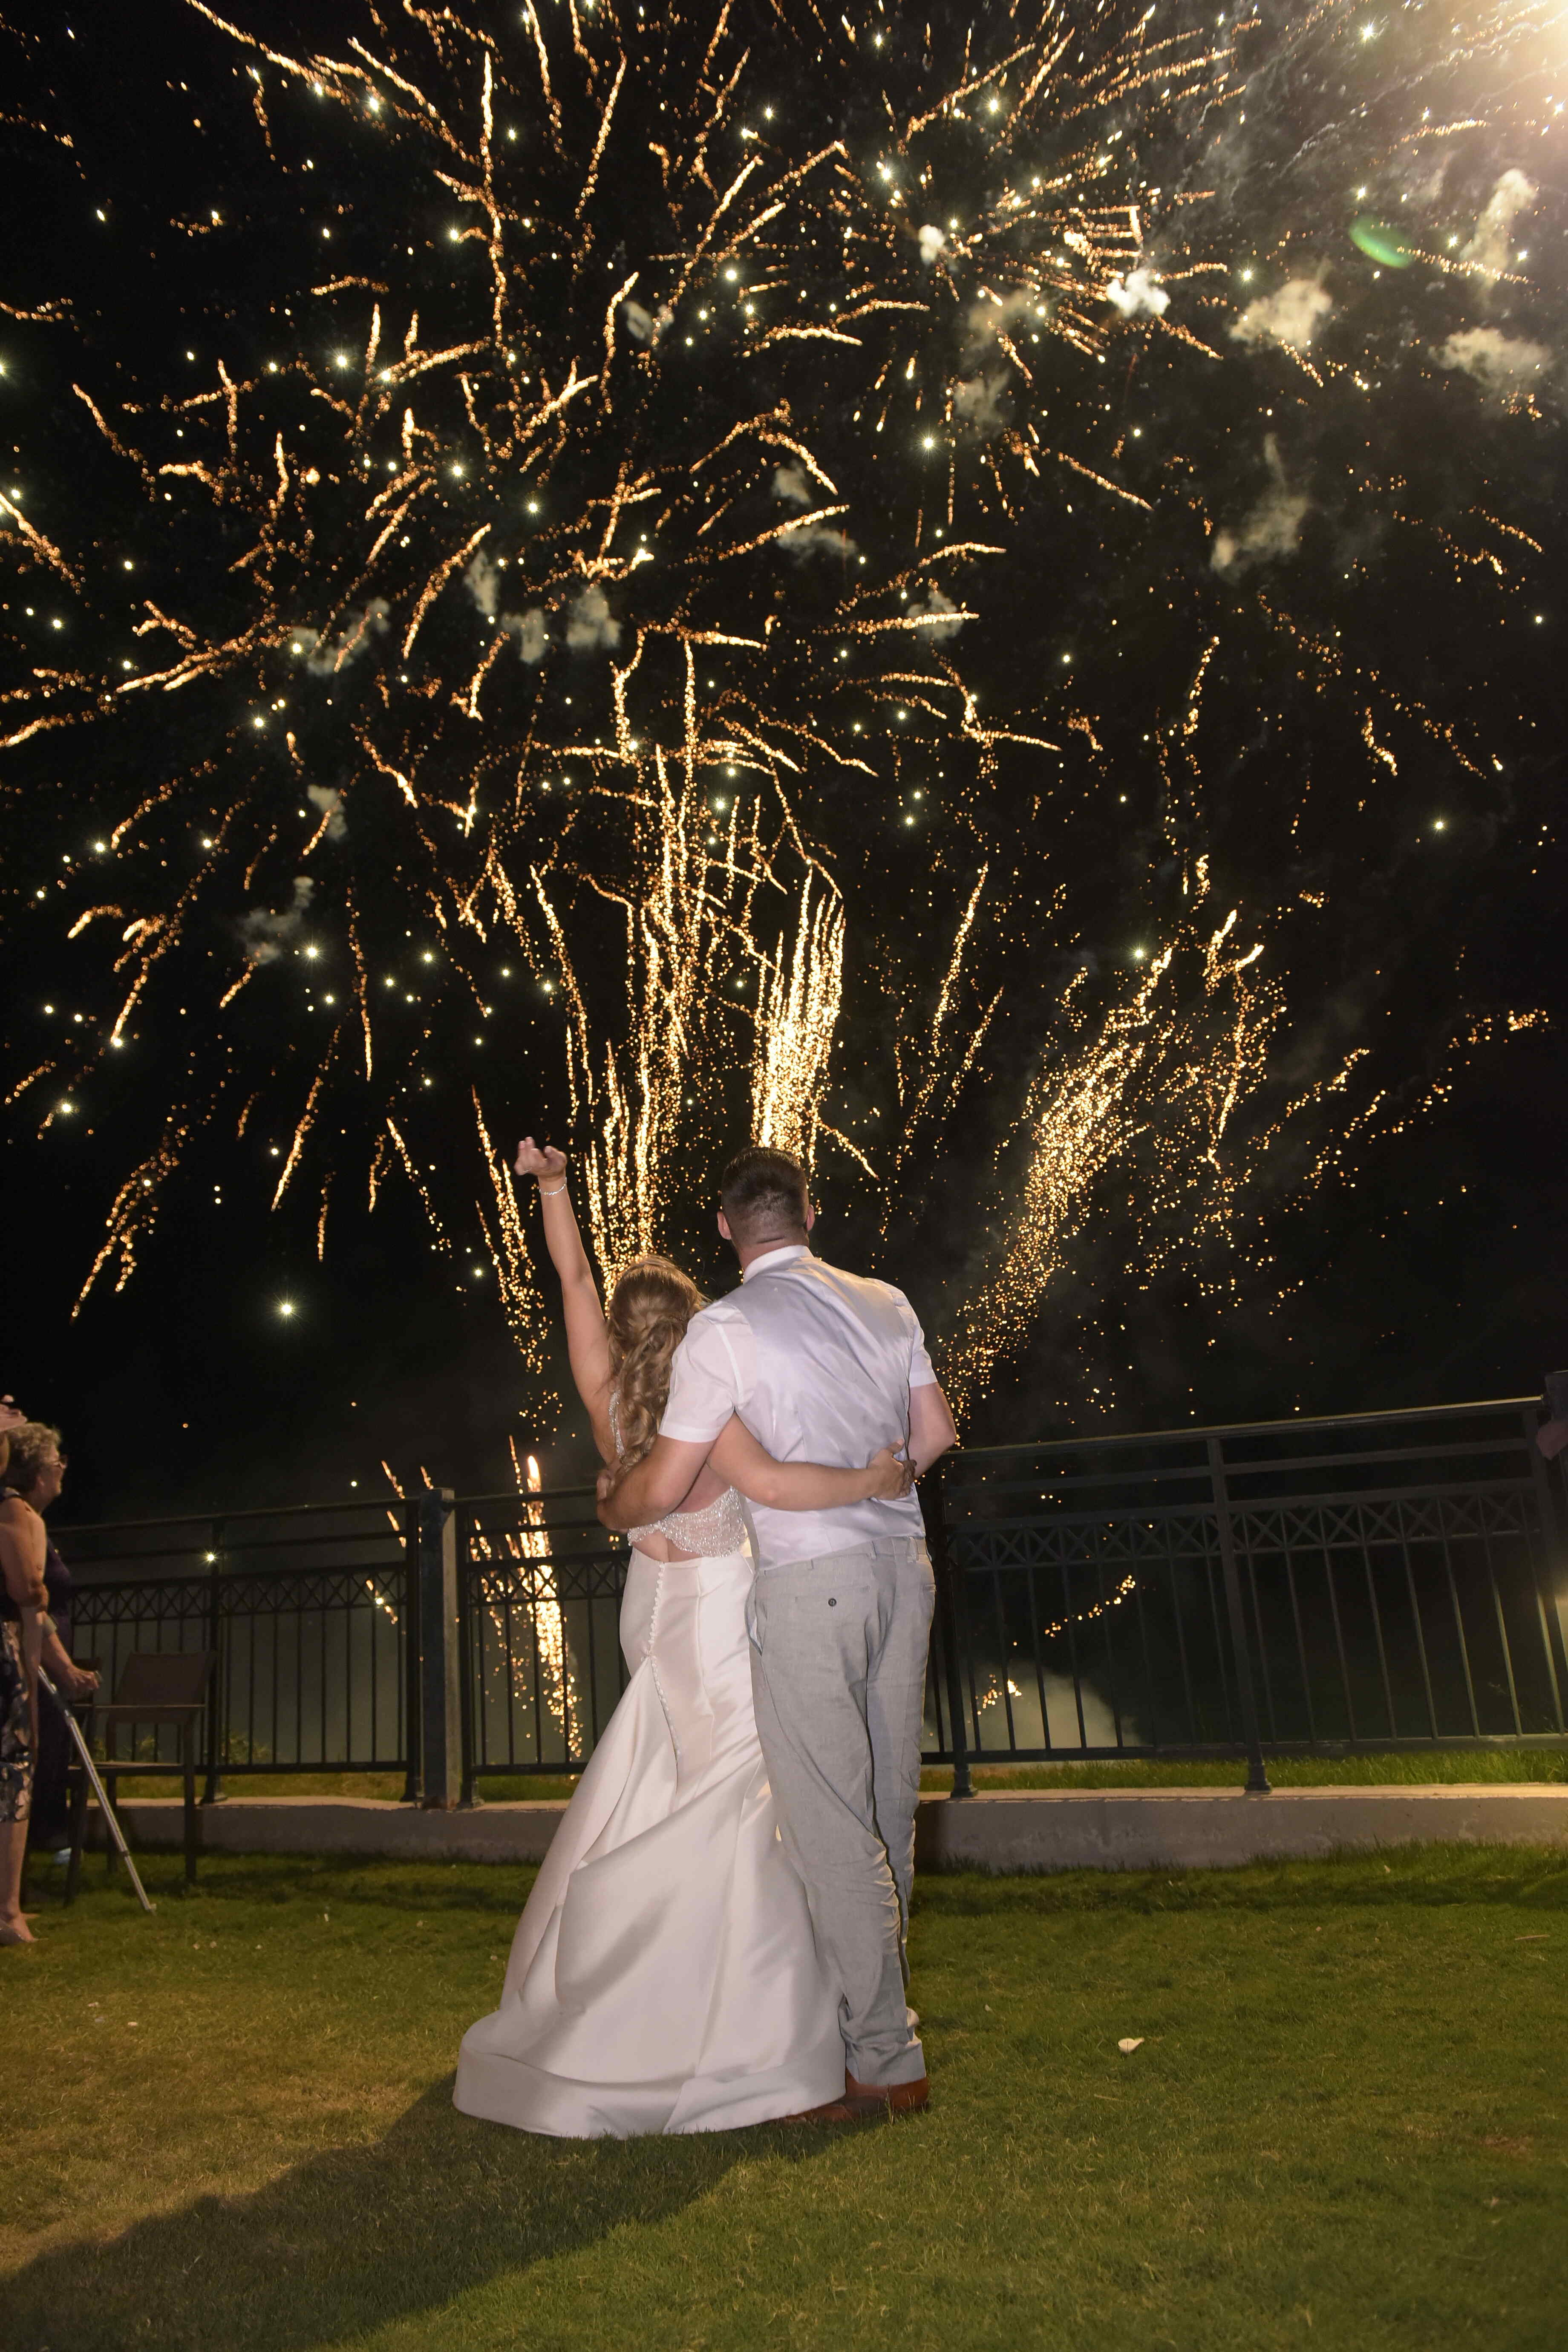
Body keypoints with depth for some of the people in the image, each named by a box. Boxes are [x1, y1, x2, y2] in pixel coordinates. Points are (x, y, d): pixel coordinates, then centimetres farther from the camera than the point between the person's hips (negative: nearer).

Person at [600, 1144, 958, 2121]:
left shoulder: (727, 1327, -10)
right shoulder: (888, 1303, 7)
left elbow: (662, 1487, -8)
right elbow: (934, 1435, 14)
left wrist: (612, 1509, 14)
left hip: (810, 1576, -7)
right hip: (903, 1560, 7)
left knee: (832, 1827, 2)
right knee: (889, 1809, 16)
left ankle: (886, 2061, 10)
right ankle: (873, 2007, 31)